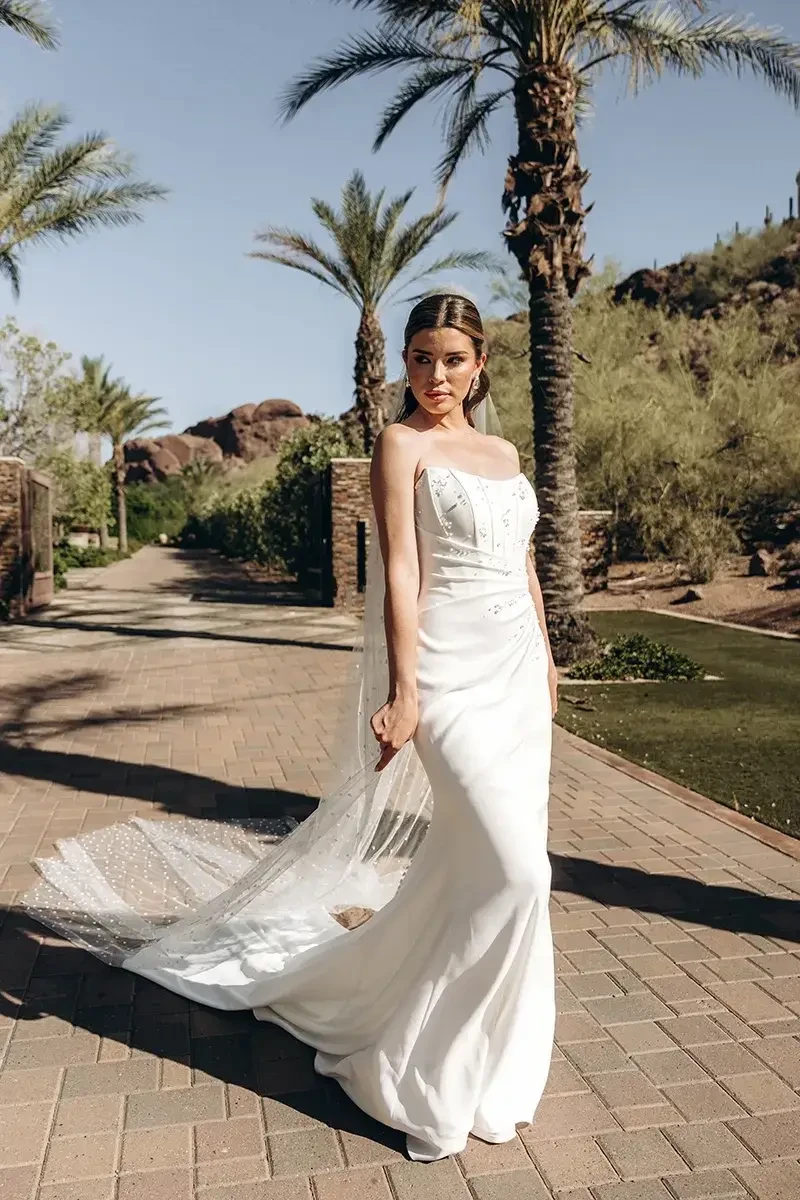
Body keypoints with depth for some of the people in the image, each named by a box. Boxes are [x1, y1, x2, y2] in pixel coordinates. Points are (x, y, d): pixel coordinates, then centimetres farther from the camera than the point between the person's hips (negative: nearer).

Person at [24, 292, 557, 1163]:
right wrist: (404, 691, -17)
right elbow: (401, 571, -14)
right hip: (454, 673, -8)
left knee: (482, 864, 13)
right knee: (511, 872, -11)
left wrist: (545, 655, 20)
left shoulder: (503, 451, 15)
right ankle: (430, 1075, 8)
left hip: (517, 668, 8)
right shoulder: (402, 445, -6)